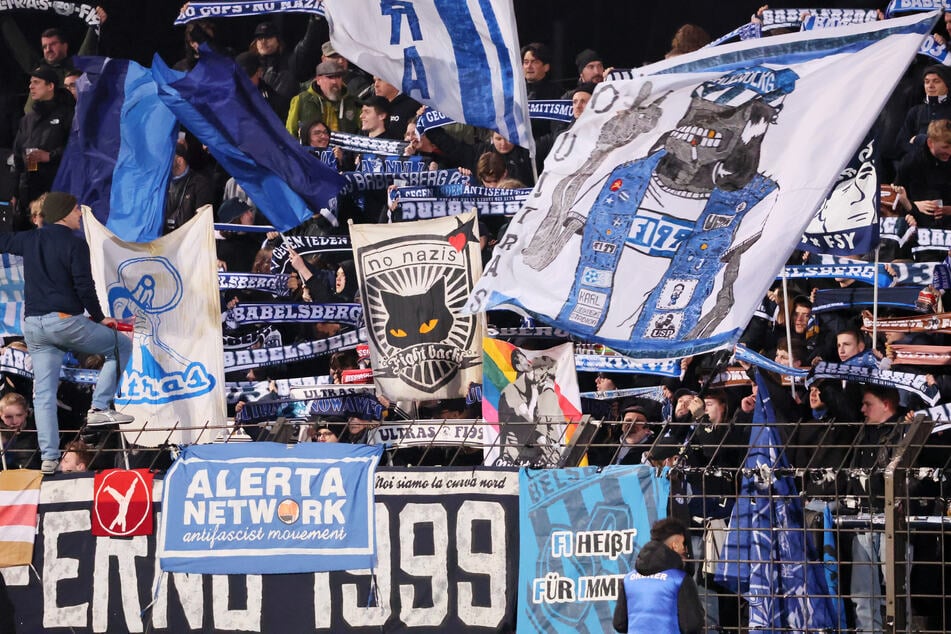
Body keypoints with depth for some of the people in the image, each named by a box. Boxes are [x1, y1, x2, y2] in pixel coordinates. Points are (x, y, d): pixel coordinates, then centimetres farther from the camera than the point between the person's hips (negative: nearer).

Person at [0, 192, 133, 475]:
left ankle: (49, 457, 1)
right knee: (121, 346, 12)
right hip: (65, 321, -6)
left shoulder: (29, 240, 10)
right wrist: (99, 318, 1)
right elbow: (84, 287, -11)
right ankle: (100, 407, 2)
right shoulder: (74, 243, -7)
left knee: (43, 393, 6)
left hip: (33, 326, 6)